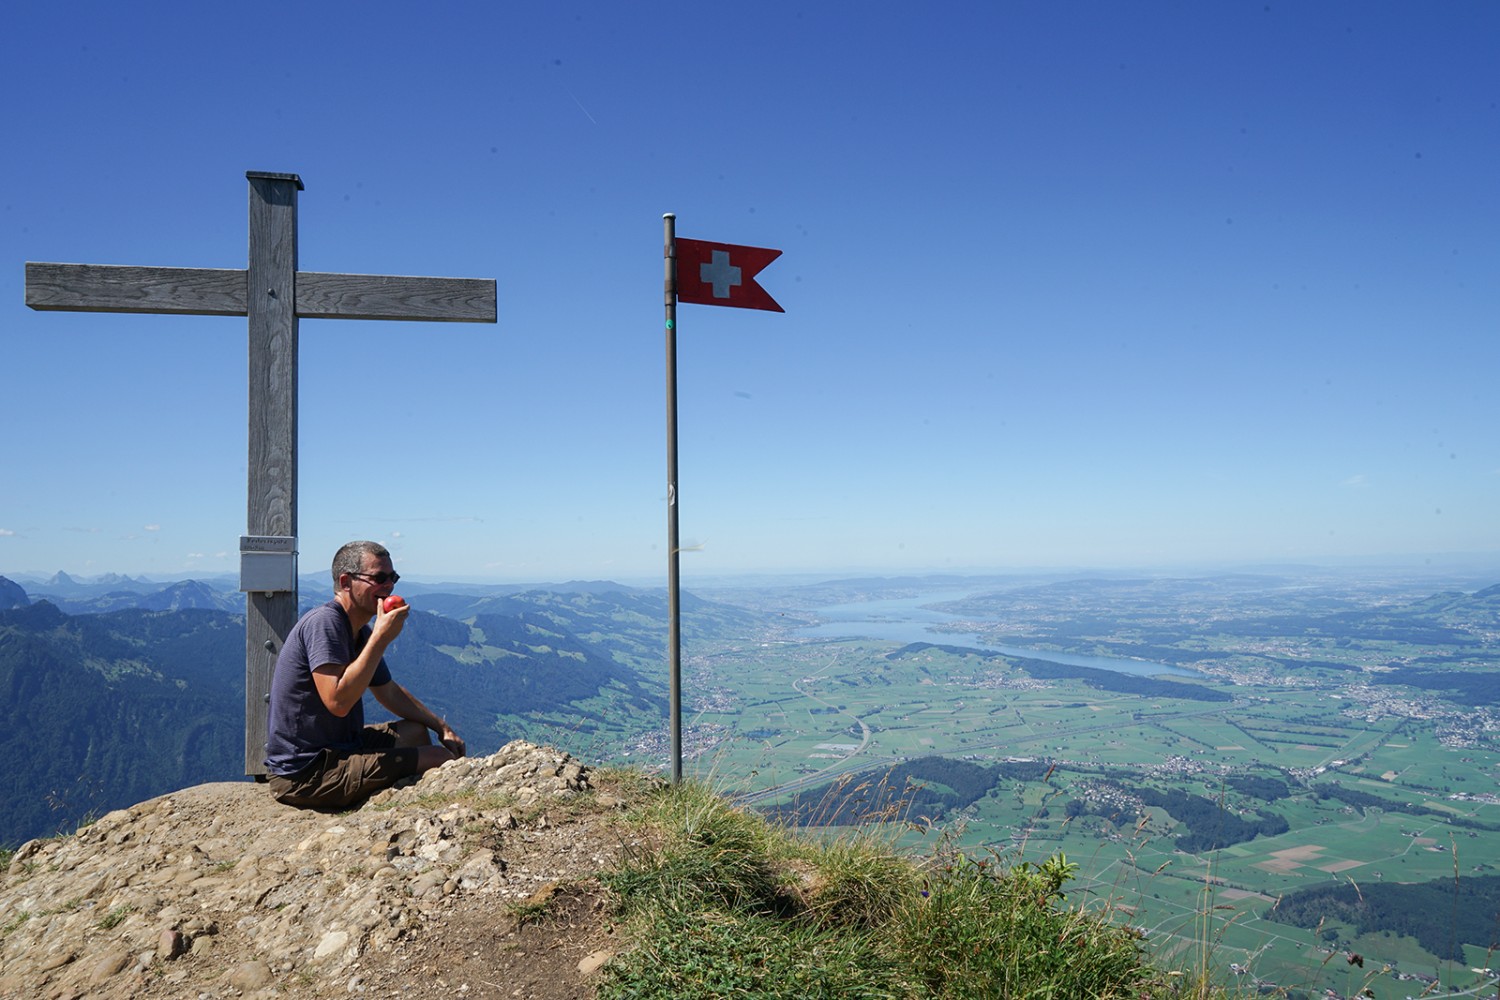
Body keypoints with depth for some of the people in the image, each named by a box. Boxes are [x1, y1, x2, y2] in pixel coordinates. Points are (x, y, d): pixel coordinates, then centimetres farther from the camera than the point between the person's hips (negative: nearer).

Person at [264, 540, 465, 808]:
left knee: (416, 731, 24)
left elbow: (389, 692, 22)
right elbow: (338, 701, -32)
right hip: (304, 773, -10)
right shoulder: (323, 622, -20)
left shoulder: (361, 633, 10)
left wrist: (442, 727, 15)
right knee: (441, 760, -16)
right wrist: (381, 637, -27)